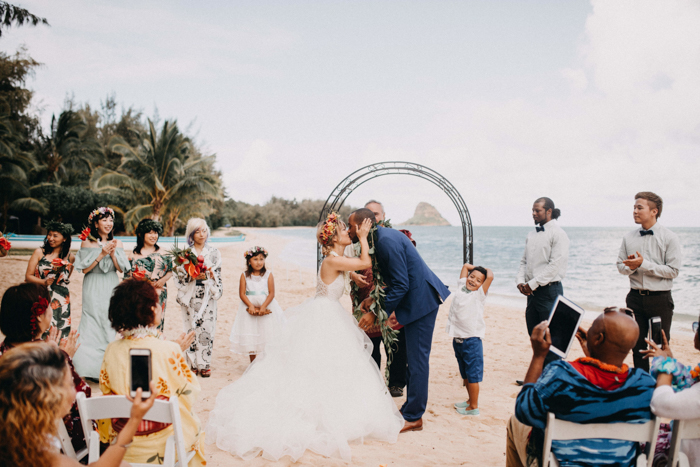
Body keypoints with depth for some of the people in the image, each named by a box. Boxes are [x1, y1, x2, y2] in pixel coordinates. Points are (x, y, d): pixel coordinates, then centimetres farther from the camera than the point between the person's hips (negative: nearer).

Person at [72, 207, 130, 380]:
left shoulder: (116, 243, 7)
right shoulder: (87, 243, -1)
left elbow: (122, 268, 3)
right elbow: (85, 269, -6)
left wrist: (112, 253, -11)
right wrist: (102, 254, -14)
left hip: (111, 289, 3)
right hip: (94, 290, -3)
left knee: (110, 325, 3)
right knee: (93, 325, -7)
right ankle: (92, 369, 0)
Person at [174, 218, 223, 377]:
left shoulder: (214, 253, 8)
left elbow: (217, 275, 6)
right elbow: (179, 274, 1)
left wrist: (207, 275, -13)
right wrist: (193, 276, -14)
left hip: (207, 296, 0)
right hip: (191, 296, 0)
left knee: (207, 329, -3)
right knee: (192, 329, 0)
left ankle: (205, 364, 6)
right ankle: (194, 364, 10)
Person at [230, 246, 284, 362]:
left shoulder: (268, 275, -1)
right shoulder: (245, 276, 1)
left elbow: (272, 293, -7)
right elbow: (242, 293, -5)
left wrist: (263, 307, -19)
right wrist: (251, 306, -19)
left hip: (266, 307, -1)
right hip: (249, 306, 1)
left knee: (267, 334, -2)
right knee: (250, 338, 5)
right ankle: (252, 363, 20)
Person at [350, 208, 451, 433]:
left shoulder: (387, 241, -22)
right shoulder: (382, 236, 9)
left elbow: (400, 285, -24)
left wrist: (376, 313, -19)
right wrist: (374, 298, 7)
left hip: (420, 299, -10)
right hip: (417, 298, 10)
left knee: (417, 358, -3)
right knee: (413, 357, 17)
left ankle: (413, 417, 6)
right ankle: (410, 408, 28)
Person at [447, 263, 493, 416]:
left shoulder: (479, 294, -6)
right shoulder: (461, 287, 8)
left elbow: (490, 277, -18)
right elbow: (465, 266, 19)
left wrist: (486, 270, 0)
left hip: (472, 339, -6)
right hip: (457, 339, 6)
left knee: (473, 374, -1)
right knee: (464, 374, 18)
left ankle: (473, 407, 7)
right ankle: (471, 400, 32)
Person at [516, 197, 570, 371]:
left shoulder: (558, 234, -9)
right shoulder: (532, 235, 15)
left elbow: (555, 265, -16)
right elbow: (524, 260, 18)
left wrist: (533, 283, -16)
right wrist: (521, 281, 1)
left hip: (549, 290, -8)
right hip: (532, 291, 8)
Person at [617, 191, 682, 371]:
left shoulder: (670, 238, -6)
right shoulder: (628, 238, 7)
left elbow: (673, 271, -11)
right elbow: (620, 266, 11)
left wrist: (644, 264, -18)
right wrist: (631, 267, -12)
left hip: (660, 298, -4)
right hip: (635, 297, 4)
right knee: (637, 345, 11)